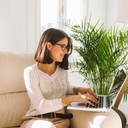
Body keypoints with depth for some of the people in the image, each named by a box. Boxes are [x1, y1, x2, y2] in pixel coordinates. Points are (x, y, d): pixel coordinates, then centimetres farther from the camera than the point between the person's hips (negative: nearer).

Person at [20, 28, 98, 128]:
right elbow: (41, 106, -17)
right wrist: (73, 98, -19)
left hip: (60, 120, 4)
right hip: (35, 120, -4)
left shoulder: (63, 70, 10)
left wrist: (77, 90, 8)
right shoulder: (31, 72, -8)